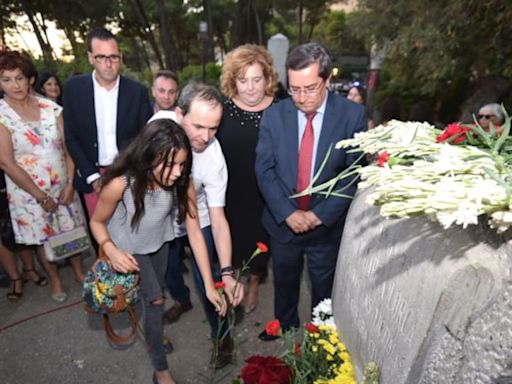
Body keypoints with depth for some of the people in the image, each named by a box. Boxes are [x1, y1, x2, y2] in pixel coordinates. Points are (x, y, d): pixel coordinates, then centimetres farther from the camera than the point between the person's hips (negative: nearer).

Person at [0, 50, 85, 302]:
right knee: (43, 238, 13)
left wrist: (70, 184, -11)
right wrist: (41, 196, -13)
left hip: (63, 187, 2)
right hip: (29, 192, -2)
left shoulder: (50, 107, -3)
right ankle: (55, 279, 36)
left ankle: (79, 271, 37)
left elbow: (68, 147, -3)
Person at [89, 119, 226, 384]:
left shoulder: (182, 184, -30)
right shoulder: (120, 184, -37)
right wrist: (111, 251, -37)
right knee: (155, 300, -8)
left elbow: (195, 233, -24)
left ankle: (153, 335, 52)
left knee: (153, 298, 21)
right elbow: (97, 222, -17)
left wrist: (209, 285, -24)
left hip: (159, 243, 3)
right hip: (128, 248, -3)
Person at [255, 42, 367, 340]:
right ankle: (284, 328, 52)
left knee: (324, 289, 21)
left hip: (328, 225, -1)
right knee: (284, 283, 24)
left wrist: (320, 214, -18)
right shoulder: (274, 115, -7)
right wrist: (288, 212, -18)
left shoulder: (353, 115, -12)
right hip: (283, 222, 2)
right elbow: (264, 169, -8)